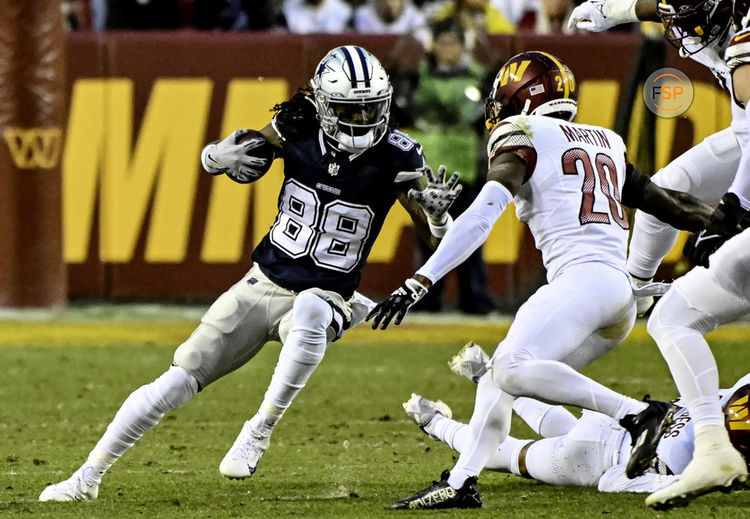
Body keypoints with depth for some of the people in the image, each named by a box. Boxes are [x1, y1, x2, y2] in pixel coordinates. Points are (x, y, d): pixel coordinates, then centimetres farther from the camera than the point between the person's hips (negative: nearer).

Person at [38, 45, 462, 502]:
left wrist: (436, 210, -33)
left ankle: (261, 430, -26)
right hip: (261, 286, 2)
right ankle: (88, 477, 10)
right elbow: (210, 157, 2)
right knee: (179, 381, -3)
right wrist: (224, 155, -23)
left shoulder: (395, 157, -13)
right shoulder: (301, 131, -9)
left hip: (325, 297, -2)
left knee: (310, 310, -40)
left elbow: (440, 234, -9)